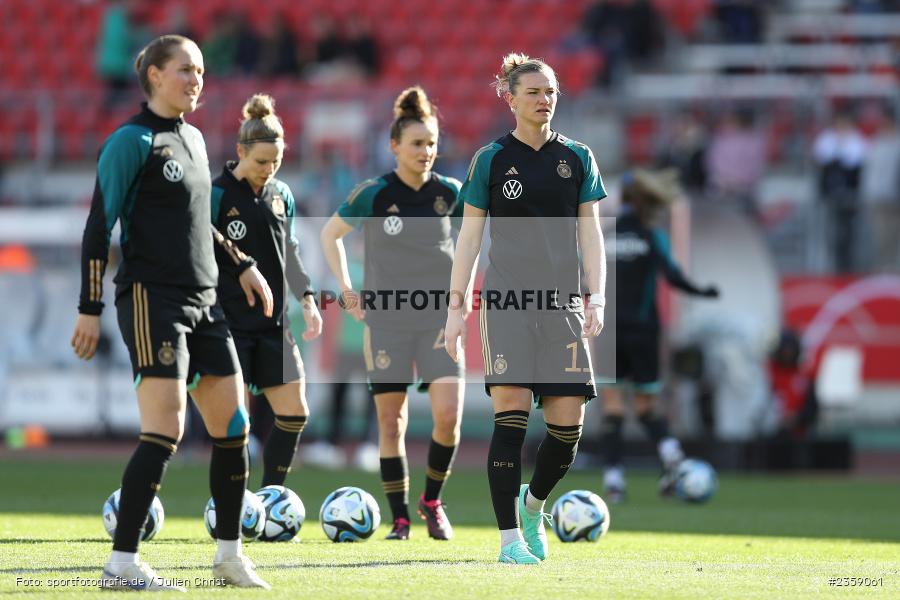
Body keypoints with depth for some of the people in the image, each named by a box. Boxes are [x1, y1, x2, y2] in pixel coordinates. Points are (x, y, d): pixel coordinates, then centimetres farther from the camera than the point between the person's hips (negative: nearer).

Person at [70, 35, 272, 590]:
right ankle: (122, 563, -15)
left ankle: (230, 554, 18)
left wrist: (242, 264, 28)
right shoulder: (132, 142, -8)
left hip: (203, 303, 8)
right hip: (152, 299, -8)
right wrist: (91, 309, -14)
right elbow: (99, 226, -10)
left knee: (233, 425, 6)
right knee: (166, 430, -16)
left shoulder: (194, 139, 17)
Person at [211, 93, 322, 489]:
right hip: (230, 323, -6)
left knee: (295, 413, 1)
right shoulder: (217, 195, -9)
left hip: (273, 323, 6)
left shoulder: (281, 195, 10)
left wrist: (307, 300, 12)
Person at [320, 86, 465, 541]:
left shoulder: (450, 193, 1)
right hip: (386, 320, -1)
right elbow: (330, 234, 11)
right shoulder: (373, 195, -4)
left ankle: (432, 501, 9)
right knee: (391, 421, 0)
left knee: (448, 414, -12)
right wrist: (346, 287, 5)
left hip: (440, 318, 1)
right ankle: (400, 518, 10)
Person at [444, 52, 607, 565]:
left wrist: (597, 297, -3)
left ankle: (534, 504, 26)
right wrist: (456, 306, 0)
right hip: (507, 304, -2)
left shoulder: (577, 158, 10)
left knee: (568, 422, -2)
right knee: (511, 412, -12)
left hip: (562, 304, 2)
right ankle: (510, 537, -9)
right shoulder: (491, 160, 4)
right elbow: (469, 237, 6)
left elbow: (590, 232, 8)